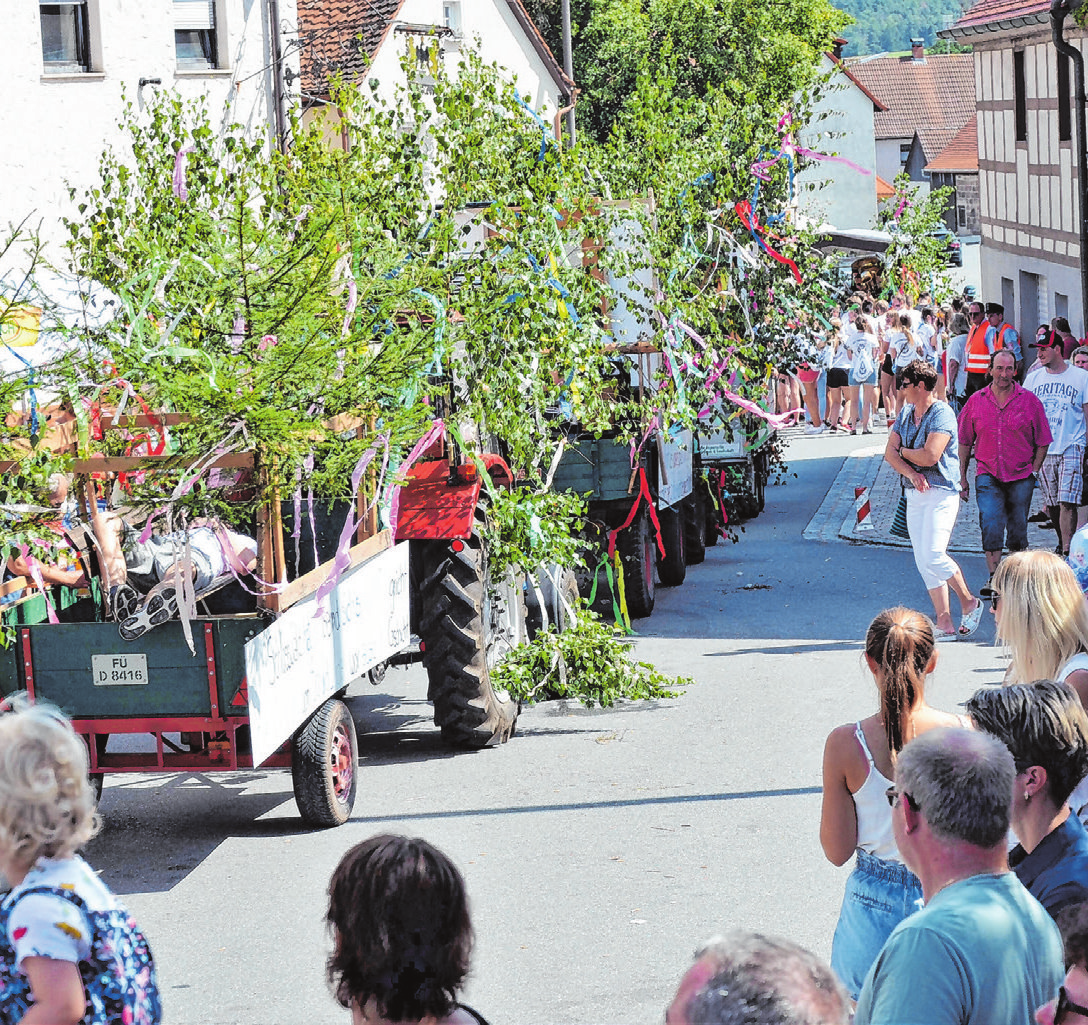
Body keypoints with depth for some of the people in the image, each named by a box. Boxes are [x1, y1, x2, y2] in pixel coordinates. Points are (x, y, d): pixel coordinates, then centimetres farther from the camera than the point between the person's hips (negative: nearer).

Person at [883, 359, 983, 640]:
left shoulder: (942, 414, -12)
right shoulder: (905, 413, 13)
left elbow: (930, 456, -22)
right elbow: (890, 453, 6)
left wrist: (905, 452, -3)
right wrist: (911, 474, -12)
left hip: (941, 492, -8)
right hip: (914, 493, 8)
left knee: (934, 555, -17)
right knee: (923, 561, 2)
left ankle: (969, 603, 5)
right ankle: (944, 624, 3)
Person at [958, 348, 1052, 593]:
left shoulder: (1029, 401, -1)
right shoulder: (976, 401, 3)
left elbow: (1042, 441, 6)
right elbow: (964, 442, 10)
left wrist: (1033, 472, 1)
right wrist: (962, 478, 9)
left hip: (1021, 477, 0)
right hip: (988, 475, 0)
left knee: (1017, 531, 7)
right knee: (991, 525, -16)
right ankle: (994, 579, -15)